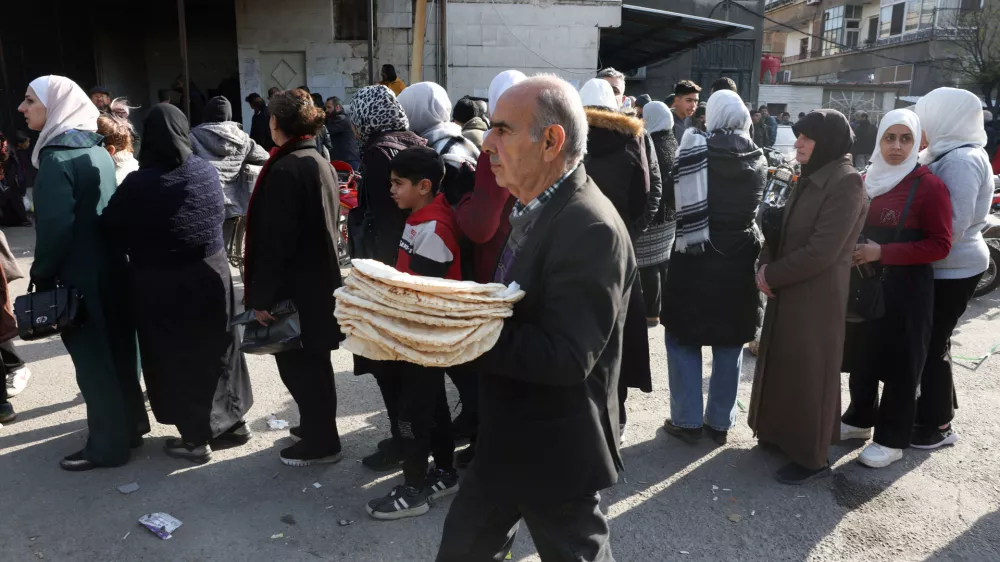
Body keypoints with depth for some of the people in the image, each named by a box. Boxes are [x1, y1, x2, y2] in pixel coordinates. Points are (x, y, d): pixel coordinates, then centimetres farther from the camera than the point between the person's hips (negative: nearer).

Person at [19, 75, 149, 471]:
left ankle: (108, 444, 13)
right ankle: (130, 424, 32)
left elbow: (55, 227, -22)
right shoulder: (98, 151, 8)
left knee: (92, 358, 2)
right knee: (115, 350, 18)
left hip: (81, 275, -8)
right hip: (110, 265, 8)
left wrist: (41, 276, -9)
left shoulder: (57, 159, -18)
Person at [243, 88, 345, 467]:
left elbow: (274, 240, -22)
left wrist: (261, 295, -18)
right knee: (312, 359, 20)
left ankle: (321, 442, 13)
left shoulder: (285, 169, -19)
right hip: (318, 280, 9)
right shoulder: (321, 164, 10)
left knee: (296, 362, 2)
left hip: (295, 286, -9)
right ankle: (317, 425, 35)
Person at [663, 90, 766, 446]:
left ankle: (687, 421, 13)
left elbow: (678, 199, -10)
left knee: (684, 339, 9)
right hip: (739, 260, 4)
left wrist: (690, 231, 6)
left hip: (695, 257, -4)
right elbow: (754, 206, 11)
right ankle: (720, 422, 22)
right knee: (730, 344, 13)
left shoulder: (695, 149, -11)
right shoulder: (758, 158, 2)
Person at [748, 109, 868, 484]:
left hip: (818, 296, -8)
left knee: (809, 373, 3)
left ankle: (812, 456, 18)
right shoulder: (811, 178, 10)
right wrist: (766, 265, -5)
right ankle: (783, 433, 35)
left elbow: (821, 251, -23)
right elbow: (783, 229, 13)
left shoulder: (847, 183, -17)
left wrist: (772, 276, -14)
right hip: (788, 291, 8)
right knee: (783, 364, 17)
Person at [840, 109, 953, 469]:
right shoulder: (868, 180, 8)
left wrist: (883, 252, -21)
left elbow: (940, 245, -14)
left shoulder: (929, 185, -12)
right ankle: (860, 419, 33)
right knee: (860, 355, 14)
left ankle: (892, 439, 18)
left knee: (899, 364, 5)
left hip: (905, 289, -6)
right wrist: (854, 250, 0)